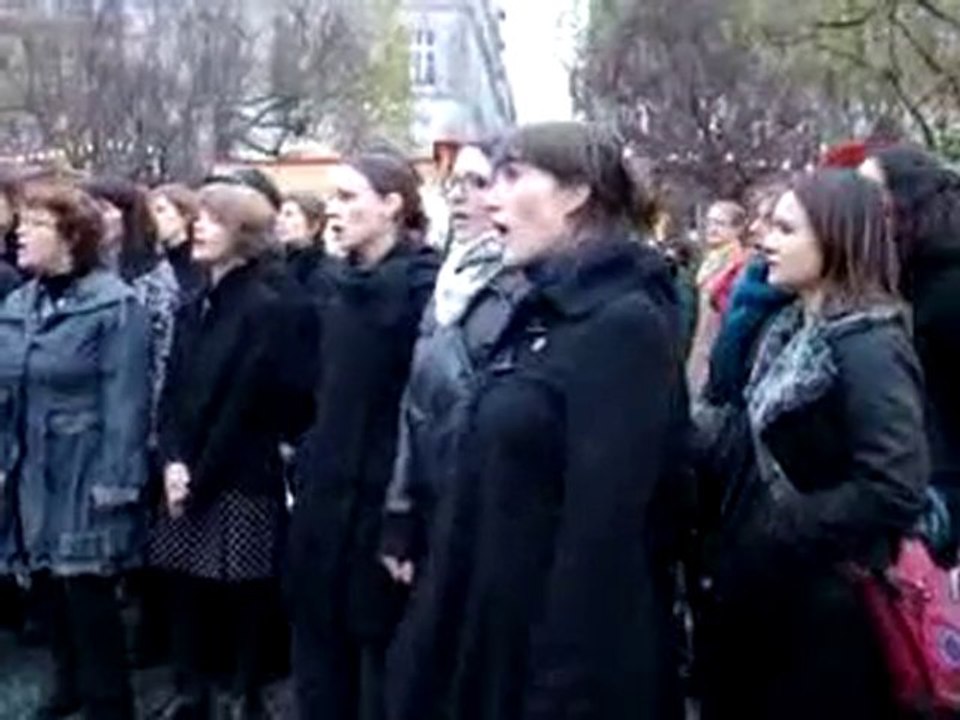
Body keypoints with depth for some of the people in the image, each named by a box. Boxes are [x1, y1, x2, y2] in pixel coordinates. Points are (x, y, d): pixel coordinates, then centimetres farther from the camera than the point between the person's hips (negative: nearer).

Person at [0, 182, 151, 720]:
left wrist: (114, 483, -18)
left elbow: (125, 402, -15)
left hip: (85, 478, -6)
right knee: (55, 591, 15)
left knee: (89, 596, -1)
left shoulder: (115, 306, -11)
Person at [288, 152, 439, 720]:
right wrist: (312, 466, 15)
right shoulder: (344, 286, 13)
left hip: (384, 504, -8)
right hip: (327, 500, 8)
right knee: (322, 665, 14)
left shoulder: (421, 285, -12)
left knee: (382, 671, 3)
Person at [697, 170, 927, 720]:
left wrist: (781, 534, -19)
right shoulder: (792, 329, 9)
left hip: (822, 601, -8)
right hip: (768, 585, 8)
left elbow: (895, 491, -27)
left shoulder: (869, 347, -19)